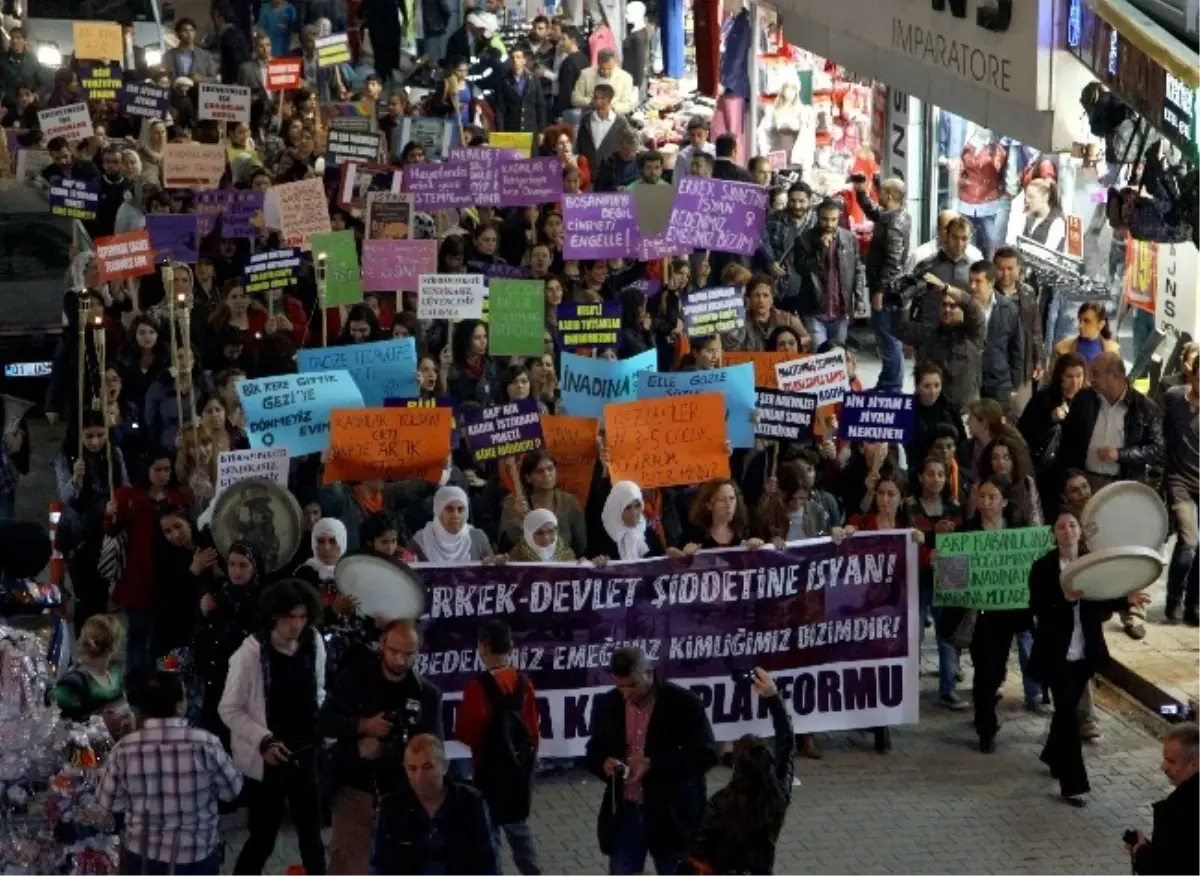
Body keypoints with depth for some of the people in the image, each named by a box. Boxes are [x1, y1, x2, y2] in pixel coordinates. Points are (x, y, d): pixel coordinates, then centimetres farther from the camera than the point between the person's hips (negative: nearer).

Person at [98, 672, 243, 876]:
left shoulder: (124, 750, -14)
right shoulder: (205, 744, -20)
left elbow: (109, 803, -3)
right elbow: (232, 790, -7)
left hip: (141, 856, 2)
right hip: (197, 856, -2)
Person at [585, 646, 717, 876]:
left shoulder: (684, 703, -12)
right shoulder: (607, 704, 1)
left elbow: (705, 755, -13)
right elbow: (594, 751, 12)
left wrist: (654, 765, -24)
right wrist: (604, 763, -13)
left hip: (671, 815, -3)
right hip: (623, 813, 3)